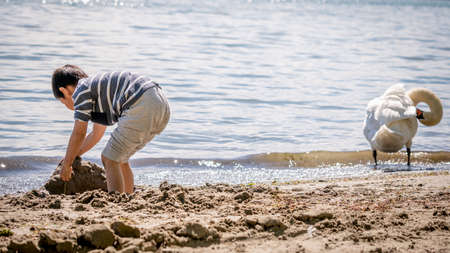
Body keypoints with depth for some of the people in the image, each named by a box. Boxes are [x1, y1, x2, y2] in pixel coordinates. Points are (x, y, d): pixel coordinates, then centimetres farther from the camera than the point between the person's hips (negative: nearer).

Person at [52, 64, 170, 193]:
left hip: (142, 107, -10)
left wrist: (67, 164, 19)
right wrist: (72, 156, 50)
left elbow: (79, 134, 8)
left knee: (110, 160, -1)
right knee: (119, 159, 21)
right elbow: (96, 134, 42)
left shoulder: (81, 90, 6)